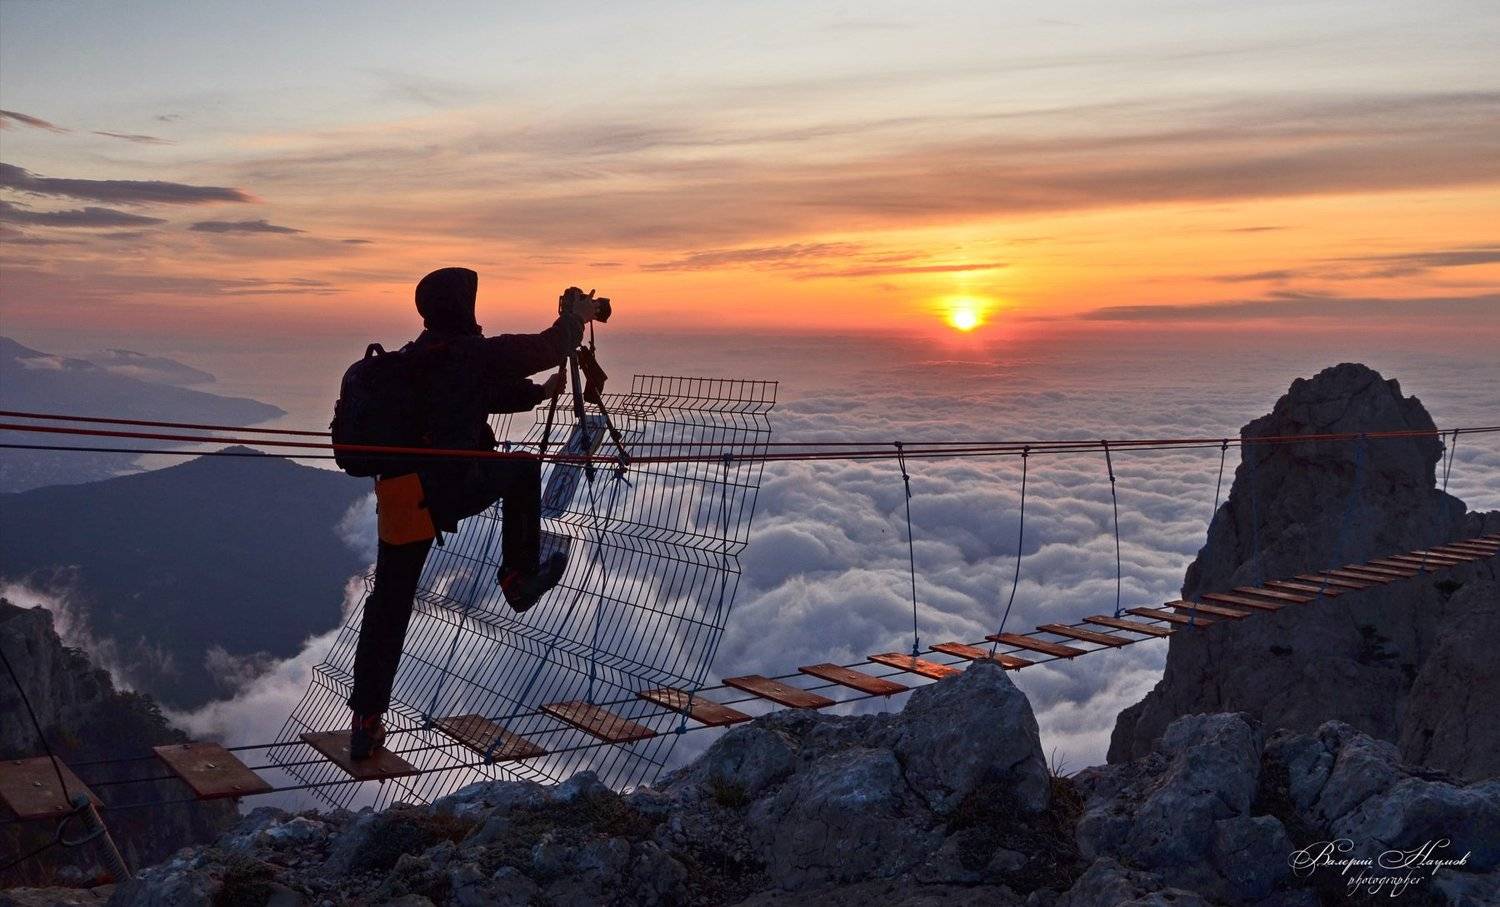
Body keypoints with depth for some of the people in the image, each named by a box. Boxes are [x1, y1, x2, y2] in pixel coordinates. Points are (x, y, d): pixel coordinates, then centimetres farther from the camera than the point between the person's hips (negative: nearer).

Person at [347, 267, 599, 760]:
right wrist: (576, 317, 21)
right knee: (523, 467, 23)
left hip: (397, 497, 6)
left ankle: (366, 722, 15)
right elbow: (547, 349, 2)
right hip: (450, 489, -6)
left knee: (387, 607, 13)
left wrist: (541, 392, 36)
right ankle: (520, 578, 27)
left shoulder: (413, 360, 19)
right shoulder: (473, 353, -5)